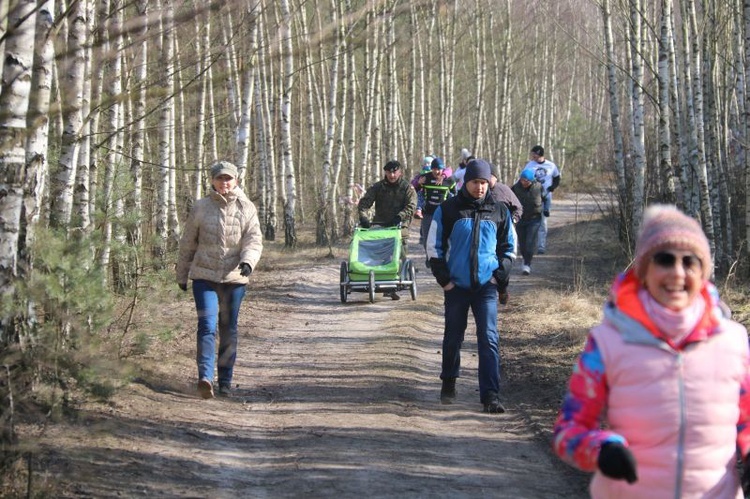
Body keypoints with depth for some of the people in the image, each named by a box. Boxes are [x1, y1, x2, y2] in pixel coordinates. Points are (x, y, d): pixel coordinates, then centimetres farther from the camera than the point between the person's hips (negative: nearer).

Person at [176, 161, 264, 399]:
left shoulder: (246, 209, 3)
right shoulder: (201, 208, 3)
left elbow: (254, 240, -3)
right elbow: (187, 243, 11)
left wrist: (248, 261, -24)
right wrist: (182, 275, 15)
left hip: (235, 277, 1)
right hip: (204, 276, -1)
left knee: (229, 330, 9)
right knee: (207, 325, -15)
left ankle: (225, 380, 20)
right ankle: (205, 377, -25)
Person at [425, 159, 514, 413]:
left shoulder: (499, 211, 6)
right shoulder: (448, 209, -1)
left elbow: (508, 247, 16)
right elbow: (434, 245, 4)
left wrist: (500, 274, 2)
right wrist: (444, 279, -3)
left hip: (486, 286, 0)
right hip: (456, 286, 0)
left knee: (489, 338, -9)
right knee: (453, 337, 11)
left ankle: (490, 395, -11)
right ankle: (448, 383, 33)